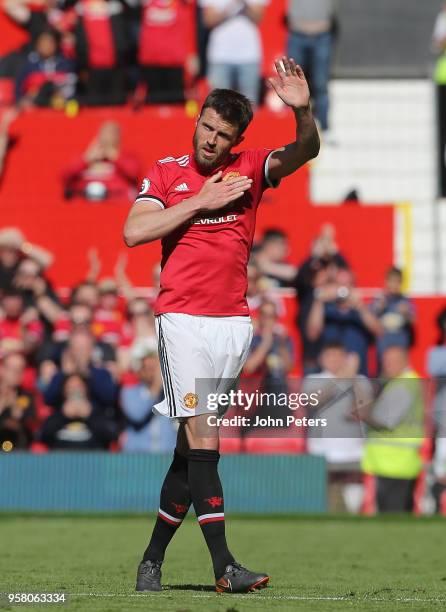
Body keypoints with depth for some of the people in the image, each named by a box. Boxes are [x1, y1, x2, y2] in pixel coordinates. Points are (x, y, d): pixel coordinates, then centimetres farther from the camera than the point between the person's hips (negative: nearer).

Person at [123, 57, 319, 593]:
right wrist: (200, 201, -8)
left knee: (192, 443, 7)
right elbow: (133, 233, -5)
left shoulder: (249, 169, 9)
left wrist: (302, 110, -27)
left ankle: (153, 557, 18)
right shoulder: (167, 172, 5)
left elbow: (305, 152, -7)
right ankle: (223, 566, -17)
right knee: (203, 439, -12)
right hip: (183, 319, -3)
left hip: (234, 322, 3)